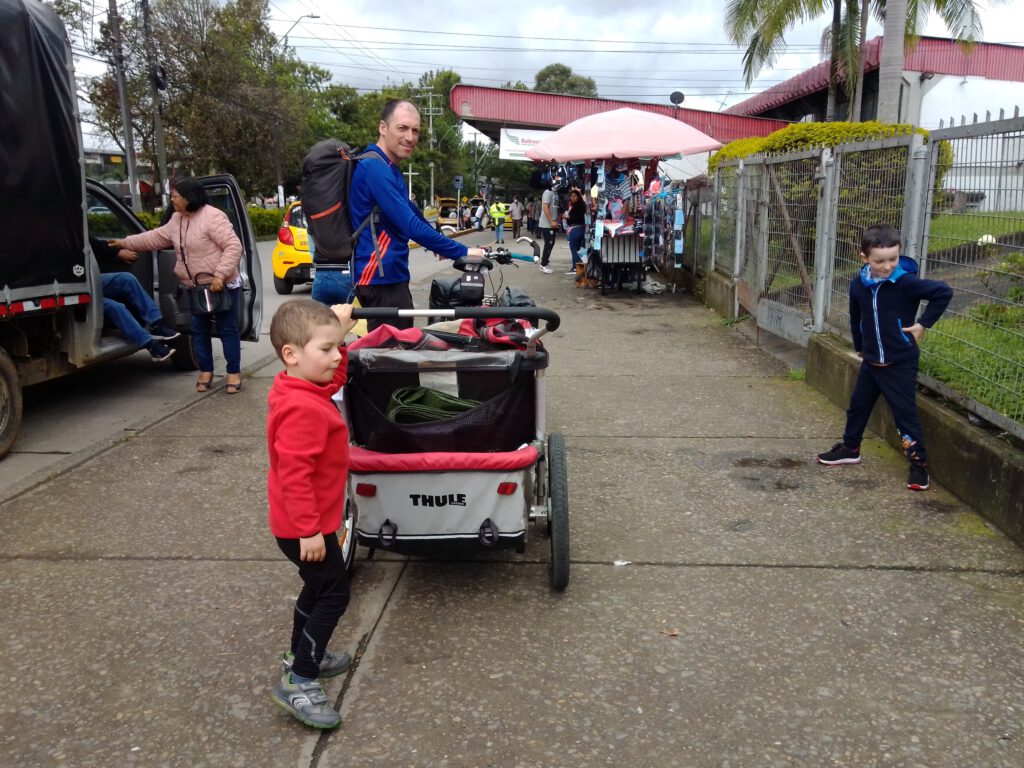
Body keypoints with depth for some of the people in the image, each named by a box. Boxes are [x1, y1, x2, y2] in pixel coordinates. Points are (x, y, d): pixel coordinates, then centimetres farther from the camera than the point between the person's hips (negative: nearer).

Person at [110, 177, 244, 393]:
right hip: (194, 288, 8)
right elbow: (156, 237, 22)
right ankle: (205, 372, 23)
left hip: (222, 285, -8)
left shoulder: (213, 217, -19)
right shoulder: (176, 220, 9)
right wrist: (125, 243, 22)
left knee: (227, 329, 0)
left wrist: (220, 275, -29)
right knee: (199, 330, 11)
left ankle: (234, 373, 7)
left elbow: (234, 247, -24)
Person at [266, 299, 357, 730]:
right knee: (334, 595, -1)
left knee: (319, 588, 25)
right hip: (306, 526, -10)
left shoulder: (303, 389, 2)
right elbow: (294, 474, -31)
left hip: (306, 521, 10)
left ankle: (302, 655, 41)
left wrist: (338, 333, 10)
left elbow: (334, 375, 24)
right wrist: (309, 530, -28)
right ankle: (298, 682, 5)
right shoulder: (302, 410, -29)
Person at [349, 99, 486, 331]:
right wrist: (463, 252, -20)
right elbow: (412, 226, -25)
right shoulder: (375, 167, -18)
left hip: (386, 275, 11)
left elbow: (411, 212, 29)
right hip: (381, 278, -11)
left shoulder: (389, 169, 15)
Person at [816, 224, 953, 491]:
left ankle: (919, 464, 9)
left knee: (905, 413, -3)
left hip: (901, 363, -6)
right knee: (857, 406, 18)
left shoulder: (906, 282, -19)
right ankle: (850, 448, 37)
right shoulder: (858, 284, -2)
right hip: (871, 362, 6)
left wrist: (923, 324, -17)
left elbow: (944, 292, -20)